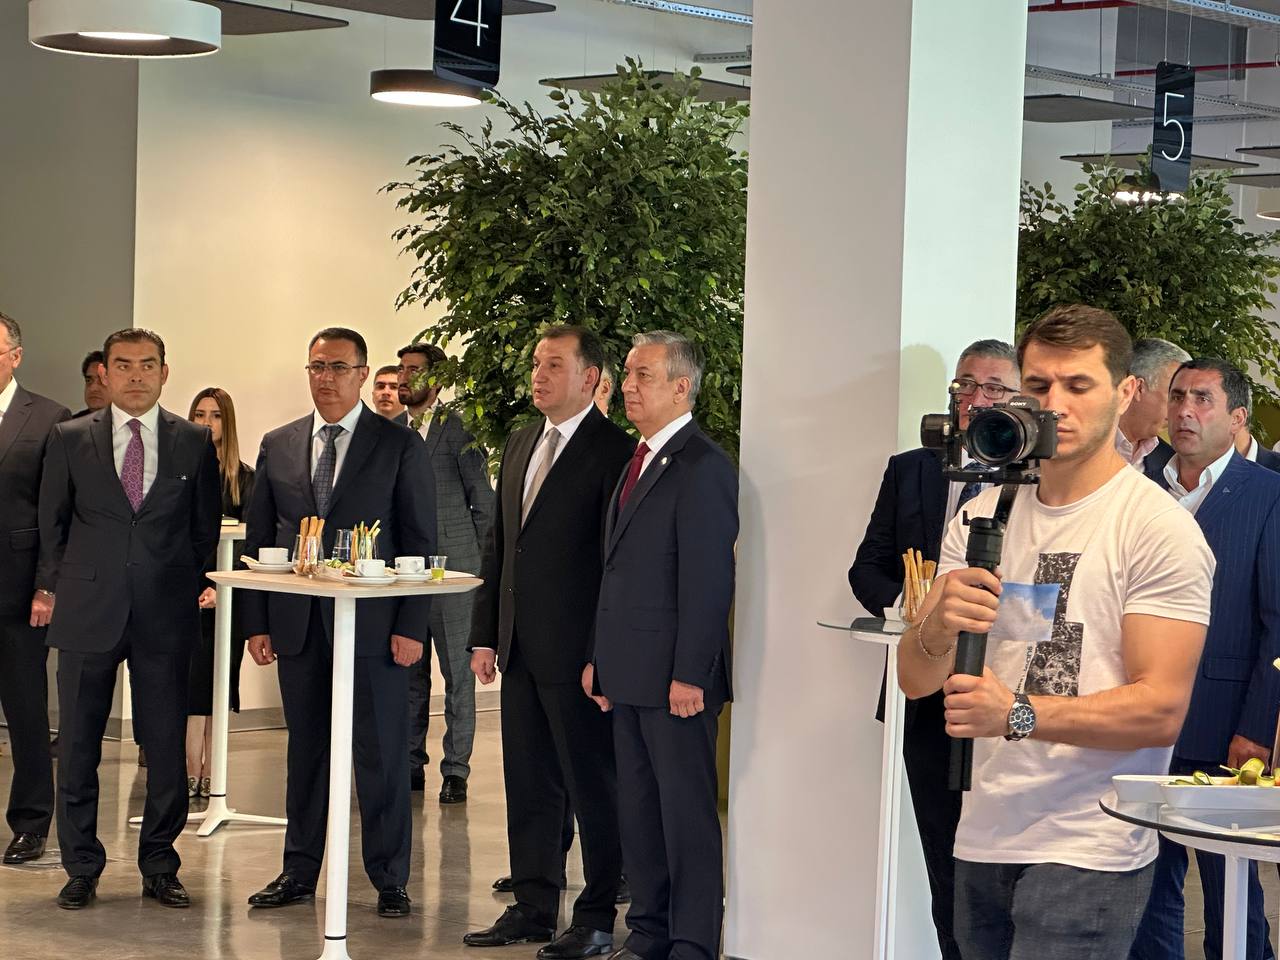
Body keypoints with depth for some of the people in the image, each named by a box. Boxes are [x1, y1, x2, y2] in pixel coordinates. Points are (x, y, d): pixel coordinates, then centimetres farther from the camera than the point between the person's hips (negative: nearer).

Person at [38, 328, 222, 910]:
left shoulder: (195, 442, 6)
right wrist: (57, 587, 9)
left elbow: (205, 526, 12)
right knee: (78, 746, 4)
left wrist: (189, 586, 8)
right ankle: (81, 869, 14)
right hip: (88, 613, 0)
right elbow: (52, 521, 12)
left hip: (165, 615, 0)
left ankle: (159, 867, 14)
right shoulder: (69, 439, 6)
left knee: (166, 747, 2)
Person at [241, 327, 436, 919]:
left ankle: (389, 878, 10)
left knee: (380, 754, 1)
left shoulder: (400, 447, 0)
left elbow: (420, 542, -1)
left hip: (374, 626, -3)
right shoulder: (277, 446, 10)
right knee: (305, 752, 10)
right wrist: (256, 623, 5)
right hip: (298, 626, 3)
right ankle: (300, 872, 19)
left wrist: (412, 625, -8)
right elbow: (257, 539, 12)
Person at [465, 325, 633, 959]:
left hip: (576, 652, -8)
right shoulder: (521, 444, 14)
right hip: (520, 649, 8)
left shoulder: (614, 451, -11)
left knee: (592, 787, 3)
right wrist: (485, 635, 13)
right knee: (528, 786, 13)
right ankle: (533, 907, 23)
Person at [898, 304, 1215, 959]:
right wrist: (938, 629, -18)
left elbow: (1162, 710, -15)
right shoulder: (982, 515, 10)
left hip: (1087, 853, -5)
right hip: (983, 837, 5)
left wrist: (1018, 714, -27)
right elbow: (914, 679, 6)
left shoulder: (1158, 528, -7)